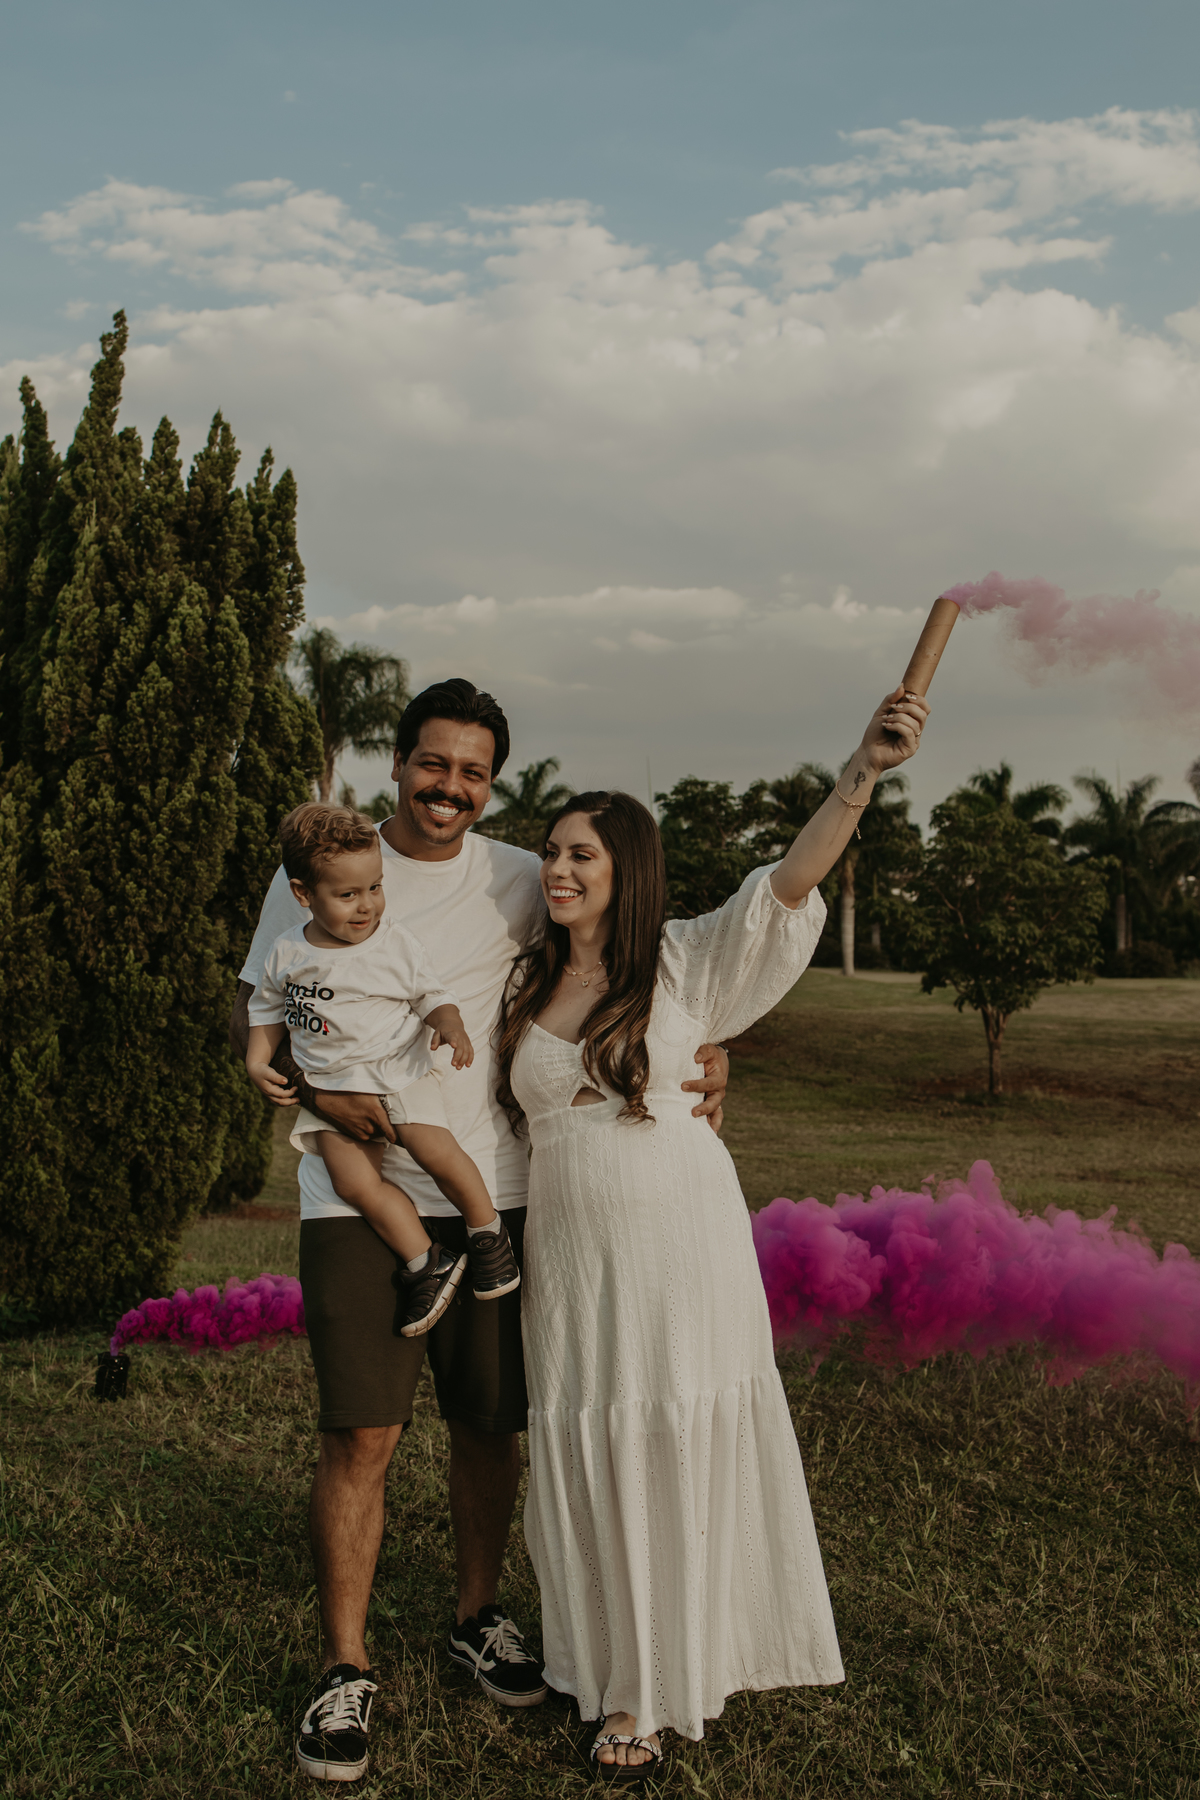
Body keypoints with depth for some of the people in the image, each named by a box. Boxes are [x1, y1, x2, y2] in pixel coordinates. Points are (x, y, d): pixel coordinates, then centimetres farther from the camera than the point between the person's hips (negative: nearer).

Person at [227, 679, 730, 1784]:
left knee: (492, 1421, 11)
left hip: (491, 1191, 2)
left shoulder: (521, 883, 4)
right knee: (361, 1433, -3)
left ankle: (479, 1619, 34)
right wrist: (316, 1084, -14)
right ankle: (346, 1671, 15)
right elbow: (251, 1015, 5)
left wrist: (703, 1047, -10)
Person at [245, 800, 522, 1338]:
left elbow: (431, 993, 4)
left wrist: (451, 1027, -17)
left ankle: (488, 1234, 3)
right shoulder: (286, 955, 2)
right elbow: (267, 1009, 17)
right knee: (353, 1180, -18)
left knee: (437, 1151, -23)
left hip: (398, 1071, -2)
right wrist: (256, 1063, 4)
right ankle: (426, 1264, -4)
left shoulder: (397, 944, -3)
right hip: (331, 1087, 2)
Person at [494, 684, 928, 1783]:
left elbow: (788, 885, -17)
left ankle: (670, 1678, 28)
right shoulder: (524, 986, 6)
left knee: (681, 1458, 7)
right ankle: (618, 1687, 30)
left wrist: (865, 770, -29)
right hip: (569, 1254, 3)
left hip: (683, 1248, -3)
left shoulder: (685, 964, -5)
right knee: (585, 1462, 10)